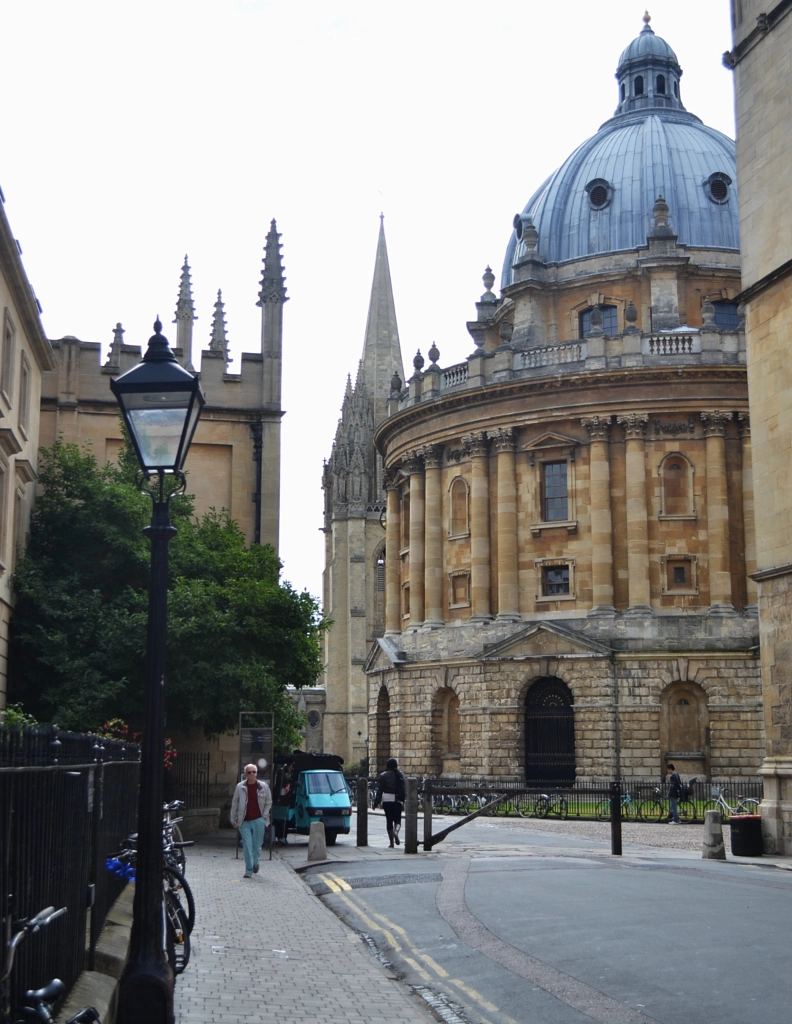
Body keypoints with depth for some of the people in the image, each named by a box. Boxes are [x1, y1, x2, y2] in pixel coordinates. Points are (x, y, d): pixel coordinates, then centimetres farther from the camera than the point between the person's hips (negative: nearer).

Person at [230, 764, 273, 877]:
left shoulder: (263, 786, 2)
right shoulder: (240, 787, 1)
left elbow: (269, 803, 10)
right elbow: (234, 804, 6)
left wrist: (264, 817, 1)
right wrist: (233, 820, 4)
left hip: (258, 820, 0)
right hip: (245, 821, 0)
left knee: (257, 845, 6)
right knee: (247, 847, -4)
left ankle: (255, 863, 33)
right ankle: (249, 870, 2)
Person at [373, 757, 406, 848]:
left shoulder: (383, 776, -1)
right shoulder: (401, 775, 4)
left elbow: (379, 790, -3)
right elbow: (405, 790, 2)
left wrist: (376, 802, 2)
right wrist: (403, 802, 5)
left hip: (387, 800, -1)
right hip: (398, 801, 1)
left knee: (389, 820, 5)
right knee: (397, 819, 10)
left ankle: (391, 842, 3)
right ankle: (396, 831, -22)